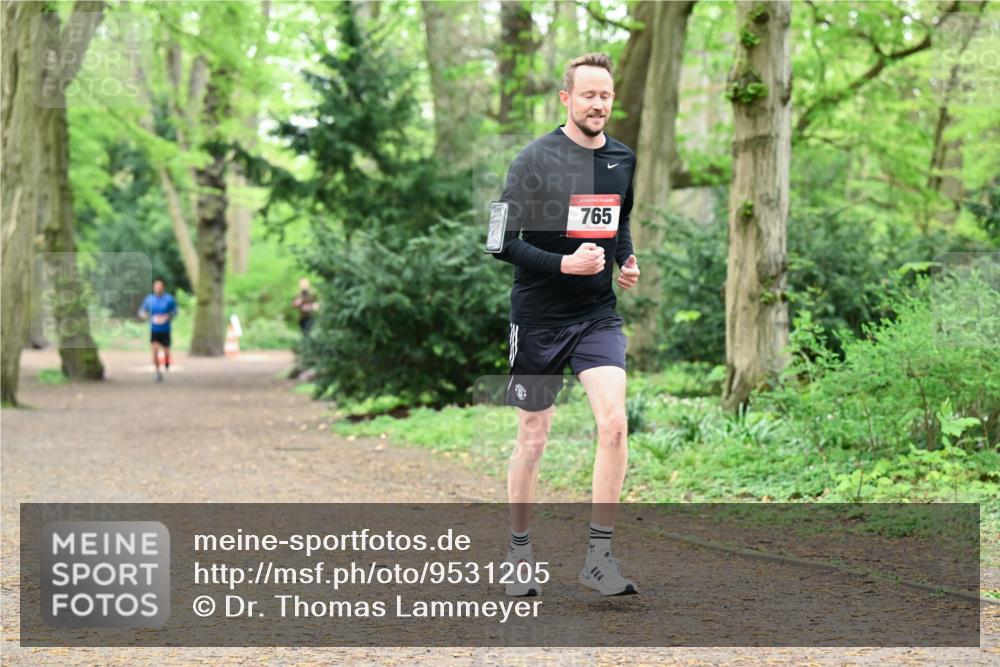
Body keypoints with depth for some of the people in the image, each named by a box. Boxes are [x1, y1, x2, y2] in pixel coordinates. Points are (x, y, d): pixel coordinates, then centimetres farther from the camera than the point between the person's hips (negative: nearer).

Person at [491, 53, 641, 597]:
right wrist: (564, 263, -23)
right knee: (532, 439, 6)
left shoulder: (623, 159, 6)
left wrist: (626, 260, 5)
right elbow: (502, 242, -12)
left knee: (614, 424, -14)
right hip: (538, 317, -4)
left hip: (598, 314, 4)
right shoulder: (536, 159, -12)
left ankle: (599, 556, -6)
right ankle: (519, 555, 23)